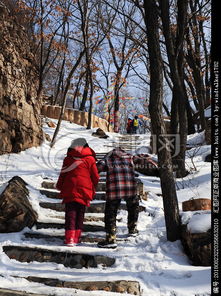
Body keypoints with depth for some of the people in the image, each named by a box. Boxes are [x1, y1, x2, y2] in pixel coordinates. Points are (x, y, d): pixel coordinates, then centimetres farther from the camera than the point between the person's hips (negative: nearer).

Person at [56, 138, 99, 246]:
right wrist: (92, 189, 18)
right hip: (84, 191, 0)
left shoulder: (68, 159, 2)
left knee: (70, 213, 4)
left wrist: (59, 187, 20)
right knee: (80, 214, 11)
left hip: (69, 191, 0)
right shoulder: (90, 159, 0)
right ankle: (76, 238, 12)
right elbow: (95, 177, 2)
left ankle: (69, 238, -5)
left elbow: (62, 174, 6)